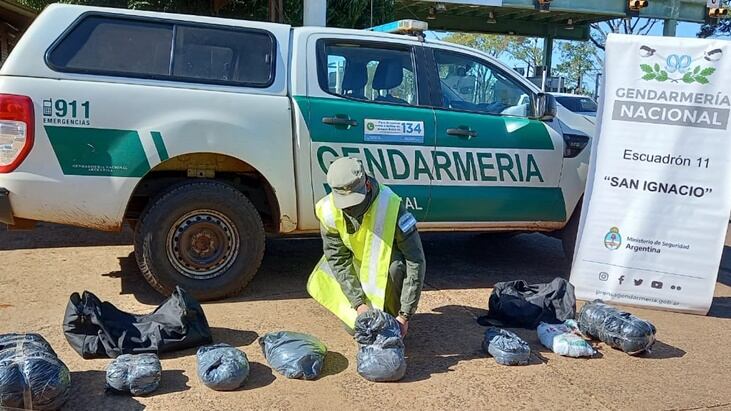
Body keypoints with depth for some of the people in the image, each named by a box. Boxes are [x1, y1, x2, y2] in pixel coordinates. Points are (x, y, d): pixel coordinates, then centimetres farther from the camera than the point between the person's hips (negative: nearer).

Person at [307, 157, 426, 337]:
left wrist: (404, 315, -35)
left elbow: (416, 261, -34)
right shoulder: (329, 211, -25)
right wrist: (359, 303, -27)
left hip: (388, 255, -4)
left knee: (394, 268, -36)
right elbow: (338, 260, -18)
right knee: (318, 285, -13)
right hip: (358, 257, 4)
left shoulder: (391, 207, -37)